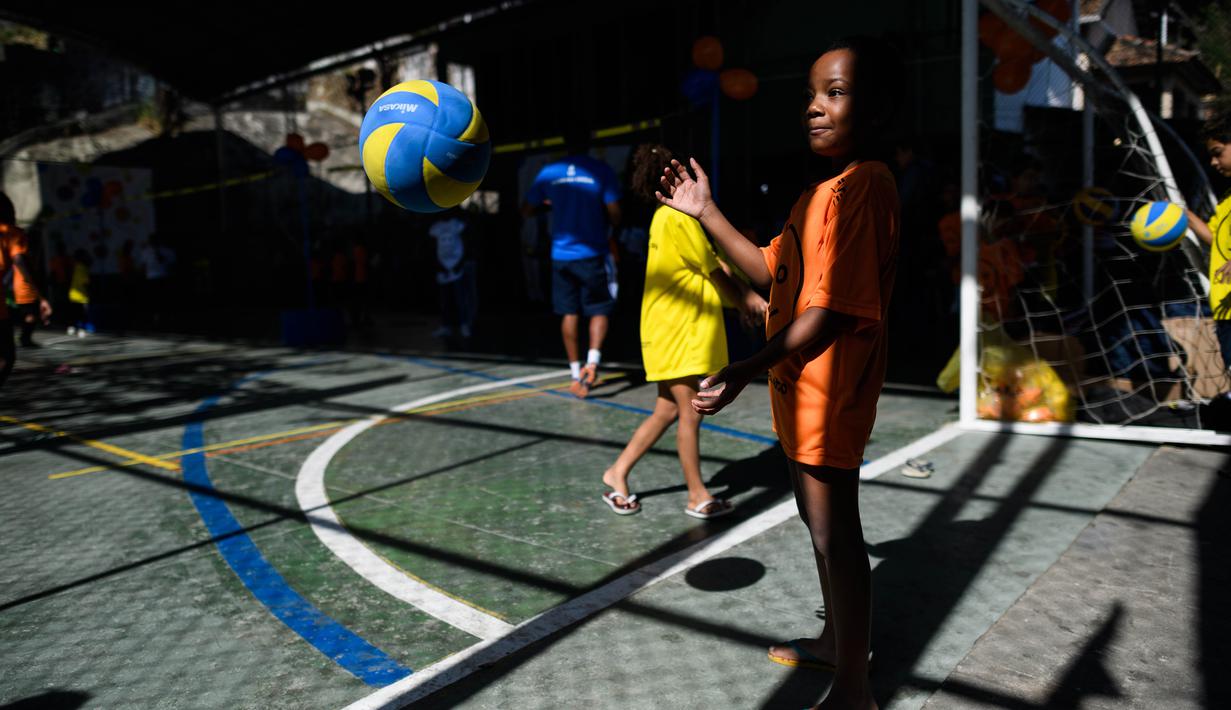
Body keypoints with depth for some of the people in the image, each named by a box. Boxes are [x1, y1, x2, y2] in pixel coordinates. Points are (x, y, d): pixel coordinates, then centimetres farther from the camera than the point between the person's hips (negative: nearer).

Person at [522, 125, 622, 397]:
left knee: (569, 313, 11)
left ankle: (576, 372, 15)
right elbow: (614, 215, -9)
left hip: (561, 254, 3)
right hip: (593, 253, -2)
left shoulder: (549, 172, 2)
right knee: (599, 310, 8)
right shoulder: (601, 171, -5)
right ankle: (592, 360, -14)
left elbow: (526, 211, 9)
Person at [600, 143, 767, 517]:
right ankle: (698, 496, 11)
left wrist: (746, 297, 5)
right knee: (690, 413, -1)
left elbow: (712, 265, 12)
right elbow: (714, 272, -12)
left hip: (681, 331, 10)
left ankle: (618, 473, 23)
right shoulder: (678, 218, -17)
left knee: (667, 411, 14)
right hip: (677, 332, -10)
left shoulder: (670, 217, 14)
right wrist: (747, 300, 1)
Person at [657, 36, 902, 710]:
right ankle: (834, 639, 42)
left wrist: (748, 369, -34)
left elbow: (834, 308, -27)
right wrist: (706, 212, 14)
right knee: (819, 518, 22)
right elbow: (770, 269, 18)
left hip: (830, 387, -11)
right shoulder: (820, 191, 14)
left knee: (834, 531, -1)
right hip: (800, 384, 11)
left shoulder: (862, 185, -19)